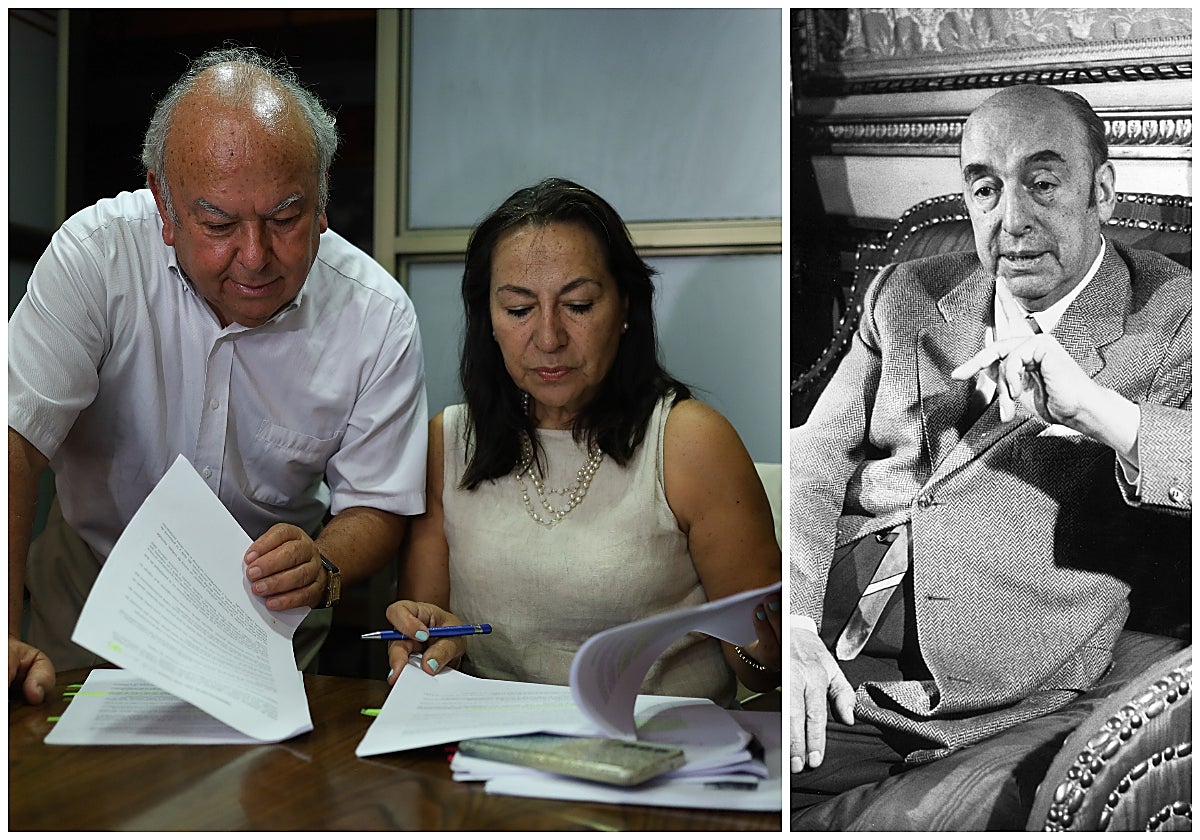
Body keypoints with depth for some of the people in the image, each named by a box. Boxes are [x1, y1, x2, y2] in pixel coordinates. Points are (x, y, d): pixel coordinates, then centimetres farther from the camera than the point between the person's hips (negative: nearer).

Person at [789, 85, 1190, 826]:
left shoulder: (1170, 316, 3)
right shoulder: (907, 295, 13)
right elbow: (814, 463, 6)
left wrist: (1091, 408, -22)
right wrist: (789, 621, -10)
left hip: (961, 692, -4)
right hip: (816, 643, 5)